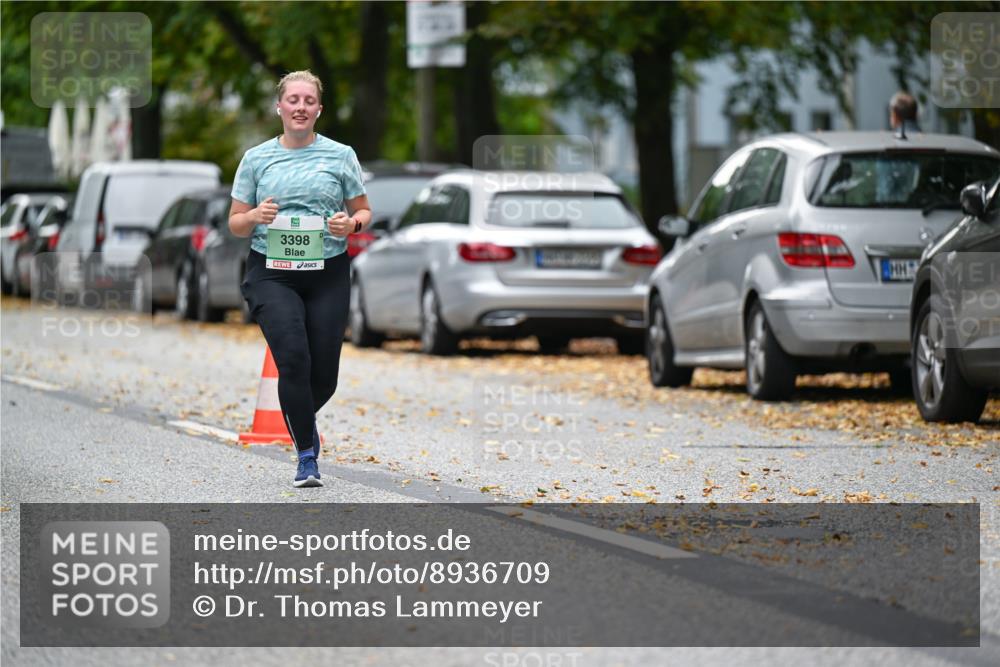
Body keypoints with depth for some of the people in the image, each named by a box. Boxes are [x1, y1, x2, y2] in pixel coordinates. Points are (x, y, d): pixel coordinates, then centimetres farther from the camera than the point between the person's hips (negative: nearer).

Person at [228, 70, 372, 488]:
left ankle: (301, 419, 36)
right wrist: (256, 215, -12)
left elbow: (364, 211, 13)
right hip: (272, 275, -1)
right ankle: (307, 457, -10)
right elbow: (236, 223, 11)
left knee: (324, 374, 0)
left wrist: (351, 224, -10)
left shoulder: (340, 156, 7)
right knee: (293, 357, -20)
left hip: (329, 275, 1)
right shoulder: (256, 159, 7)